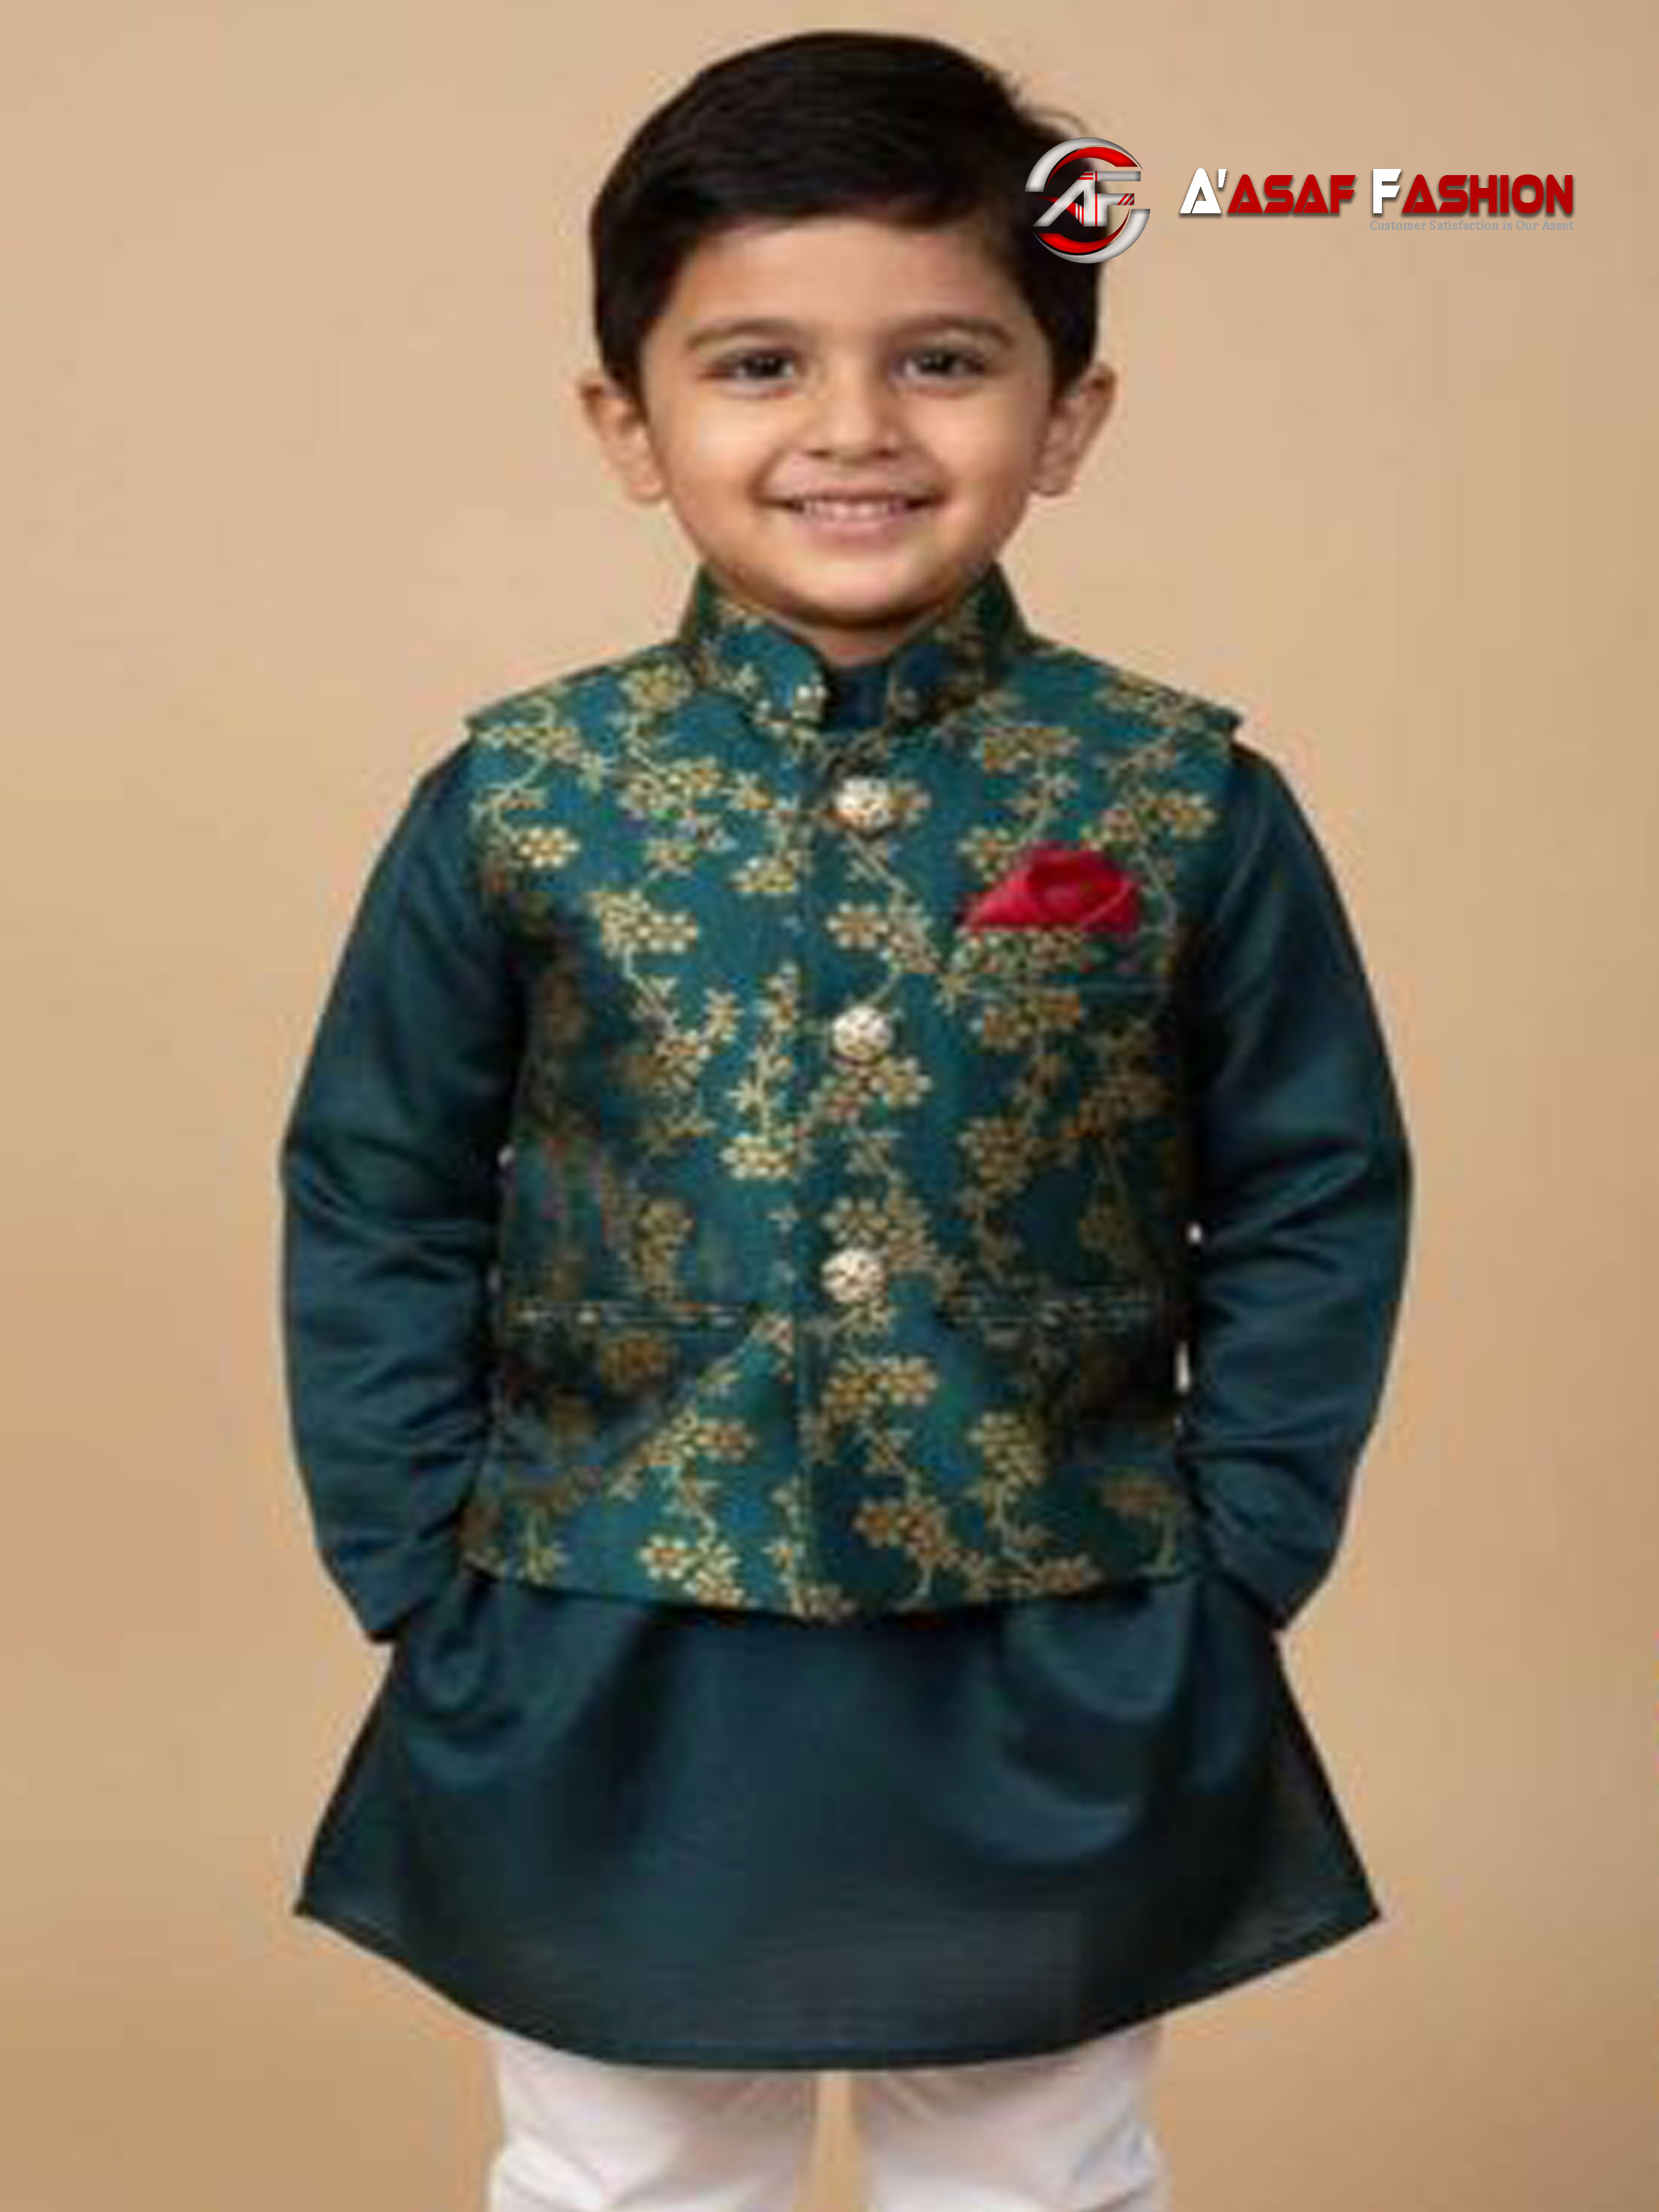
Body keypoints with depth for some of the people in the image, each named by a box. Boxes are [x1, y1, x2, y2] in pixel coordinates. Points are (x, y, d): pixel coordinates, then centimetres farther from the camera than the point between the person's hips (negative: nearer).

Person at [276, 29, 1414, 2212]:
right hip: (608, 1682, 1)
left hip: (1063, 1692, 0)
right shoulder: (512, 802, -8)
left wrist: (1237, 1561, -5)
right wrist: (419, 1575, -3)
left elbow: (1316, 1202, -1)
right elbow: (373, 1205, 0)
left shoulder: (1195, 804, -8)